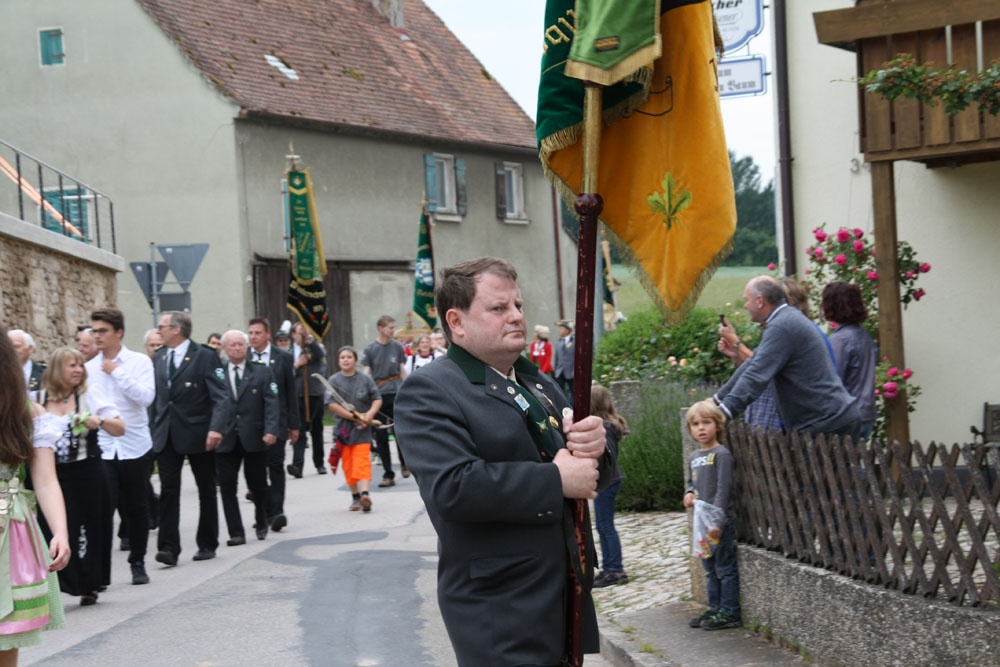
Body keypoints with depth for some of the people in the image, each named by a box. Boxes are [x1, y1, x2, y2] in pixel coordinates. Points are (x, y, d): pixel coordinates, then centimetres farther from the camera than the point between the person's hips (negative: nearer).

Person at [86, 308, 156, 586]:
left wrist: (117, 372, -15)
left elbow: (146, 397, -15)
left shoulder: (140, 362, -2)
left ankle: (138, 563, 24)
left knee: (137, 508, 9)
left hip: (135, 446, -1)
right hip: (102, 448, 1)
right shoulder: (90, 368, 5)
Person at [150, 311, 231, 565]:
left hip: (198, 434, -4)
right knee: (168, 490, -4)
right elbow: (156, 396, 14)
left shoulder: (205, 356, -9)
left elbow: (220, 397, -15)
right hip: (166, 436, 4)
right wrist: (152, 428, 6)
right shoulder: (159, 358, 10)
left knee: (206, 491, 9)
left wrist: (216, 427, -28)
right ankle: (168, 548, -6)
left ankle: (207, 544, 20)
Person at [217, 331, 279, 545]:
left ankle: (261, 524, 32)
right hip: (225, 439, 0)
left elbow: (271, 403, -2)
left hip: (254, 438, 0)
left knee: (258, 485, 9)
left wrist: (271, 430, -14)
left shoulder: (261, 372, 5)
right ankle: (236, 533, 4)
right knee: (227, 487, -3)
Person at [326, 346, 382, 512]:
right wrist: (353, 417, -13)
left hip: (362, 429, -1)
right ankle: (355, 496, 18)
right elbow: (331, 404, -7)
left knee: (362, 461, -13)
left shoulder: (365, 379, 2)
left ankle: (365, 493, -25)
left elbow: (377, 399, 4)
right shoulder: (334, 380, 1)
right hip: (343, 428, 1)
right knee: (348, 464, 7)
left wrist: (370, 414, -15)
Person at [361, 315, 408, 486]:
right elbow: (366, 373, 2)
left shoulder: (397, 347, 5)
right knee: (381, 437, 3)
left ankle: (404, 464, 20)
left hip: (396, 394, 0)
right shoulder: (370, 349, 1)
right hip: (377, 394, 0)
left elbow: (403, 371, 11)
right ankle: (388, 475, 11)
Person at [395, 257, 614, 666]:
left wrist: (594, 445, -8)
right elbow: (450, 487, -25)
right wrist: (556, 480, -20)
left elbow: (593, 475, 17)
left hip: (568, 597, 8)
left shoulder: (540, 385, 17)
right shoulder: (429, 392, -10)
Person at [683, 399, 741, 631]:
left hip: (721, 520, -8)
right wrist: (689, 494, 3)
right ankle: (715, 609, 23)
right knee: (710, 569, 15)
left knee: (725, 568, -2)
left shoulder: (721, 454, -12)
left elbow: (724, 489, -17)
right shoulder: (694, 457, 12)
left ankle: (729, 612, 3)